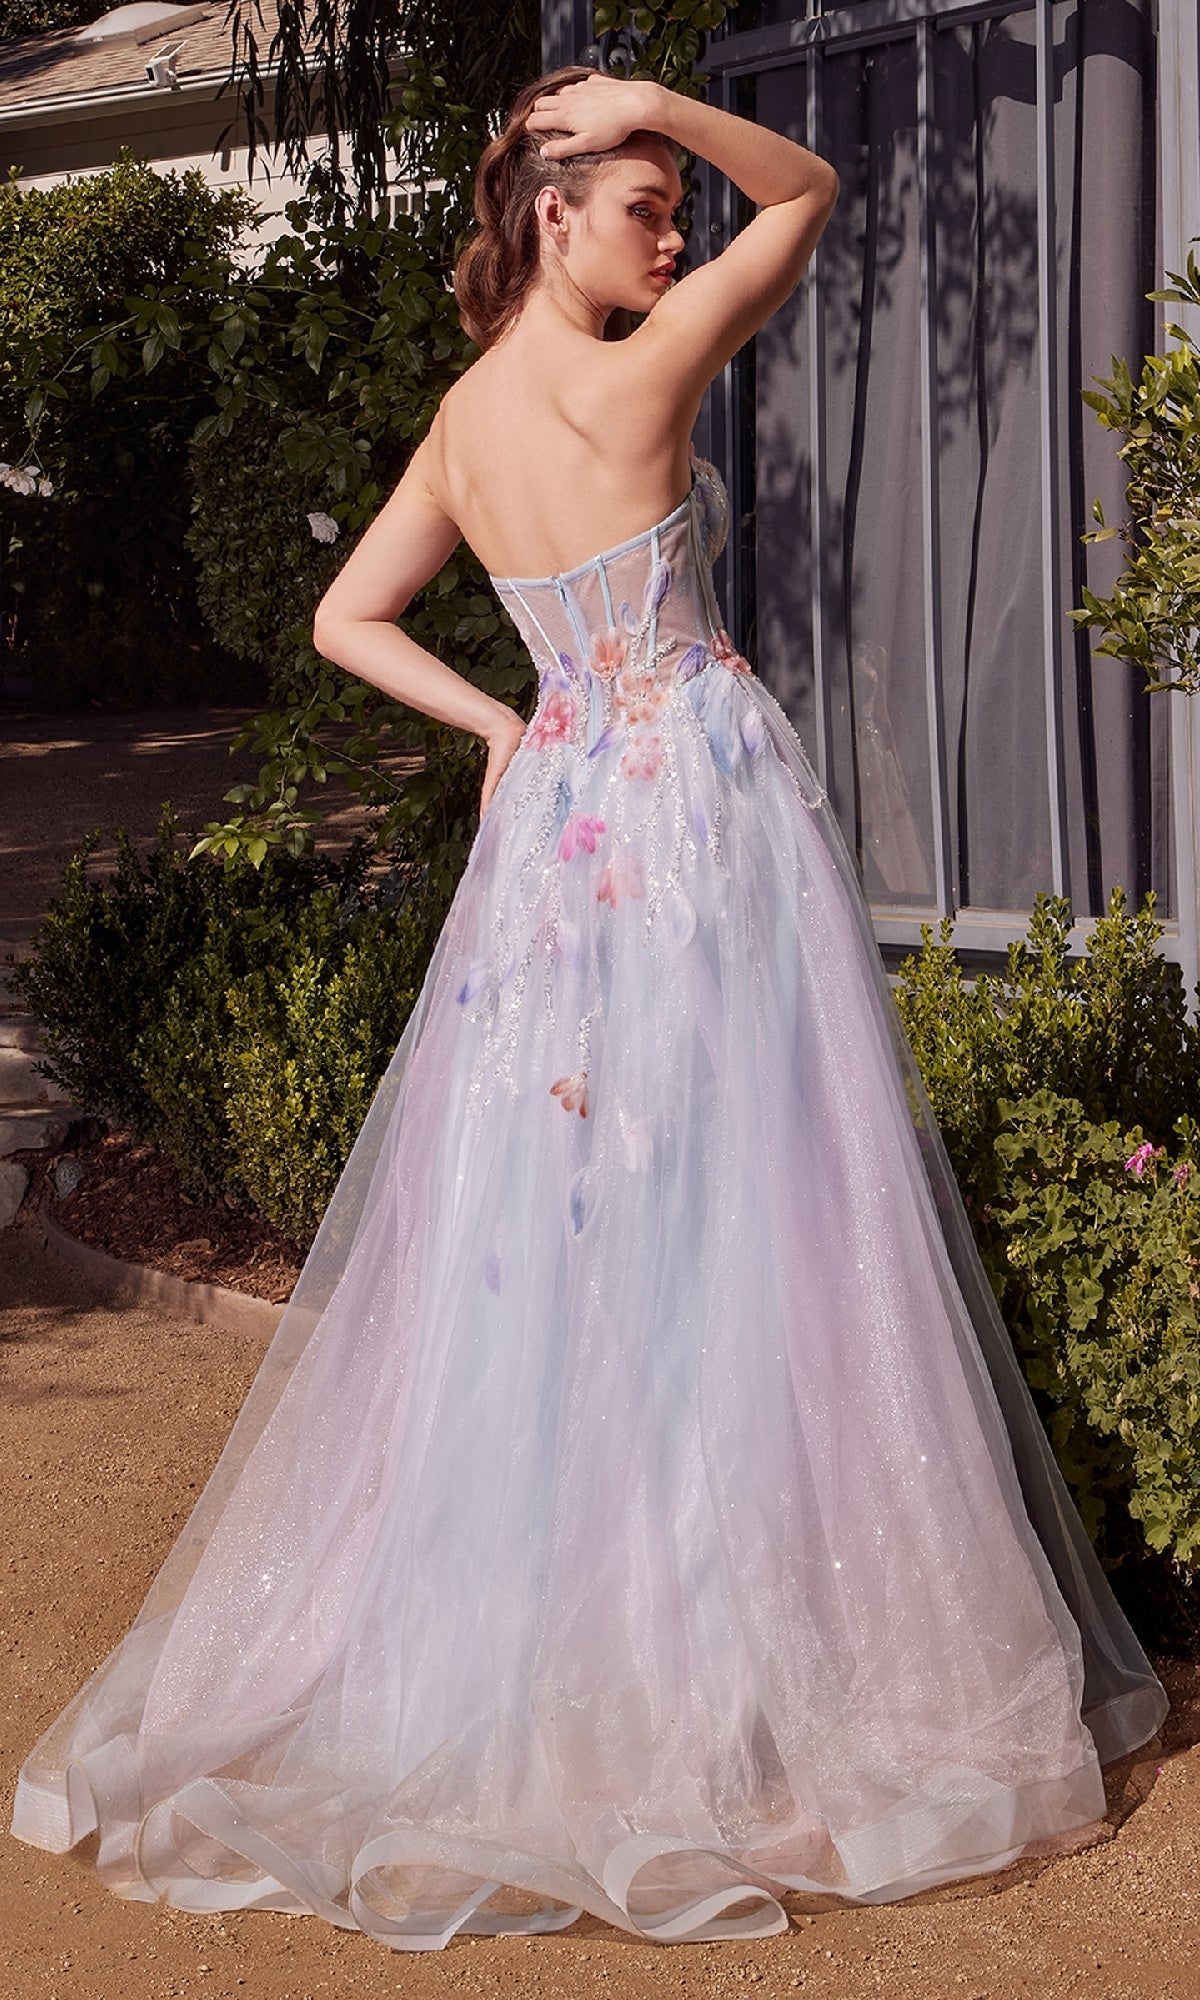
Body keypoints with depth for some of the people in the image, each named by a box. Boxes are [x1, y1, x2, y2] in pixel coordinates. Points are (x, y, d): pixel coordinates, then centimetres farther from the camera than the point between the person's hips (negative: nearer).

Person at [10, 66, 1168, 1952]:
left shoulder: (460, 422, 8)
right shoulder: (631, 382, -12)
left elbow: (345, 620, 15)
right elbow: (812, 190, -4)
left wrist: (501, 727, 12)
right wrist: (652, 105, -12)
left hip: (562, 813, 7)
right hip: (706, 806, -7)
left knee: (542, 1229, 11)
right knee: (737, 1218, -1)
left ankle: (521, 1637, 20)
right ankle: (747, 1643, 7)